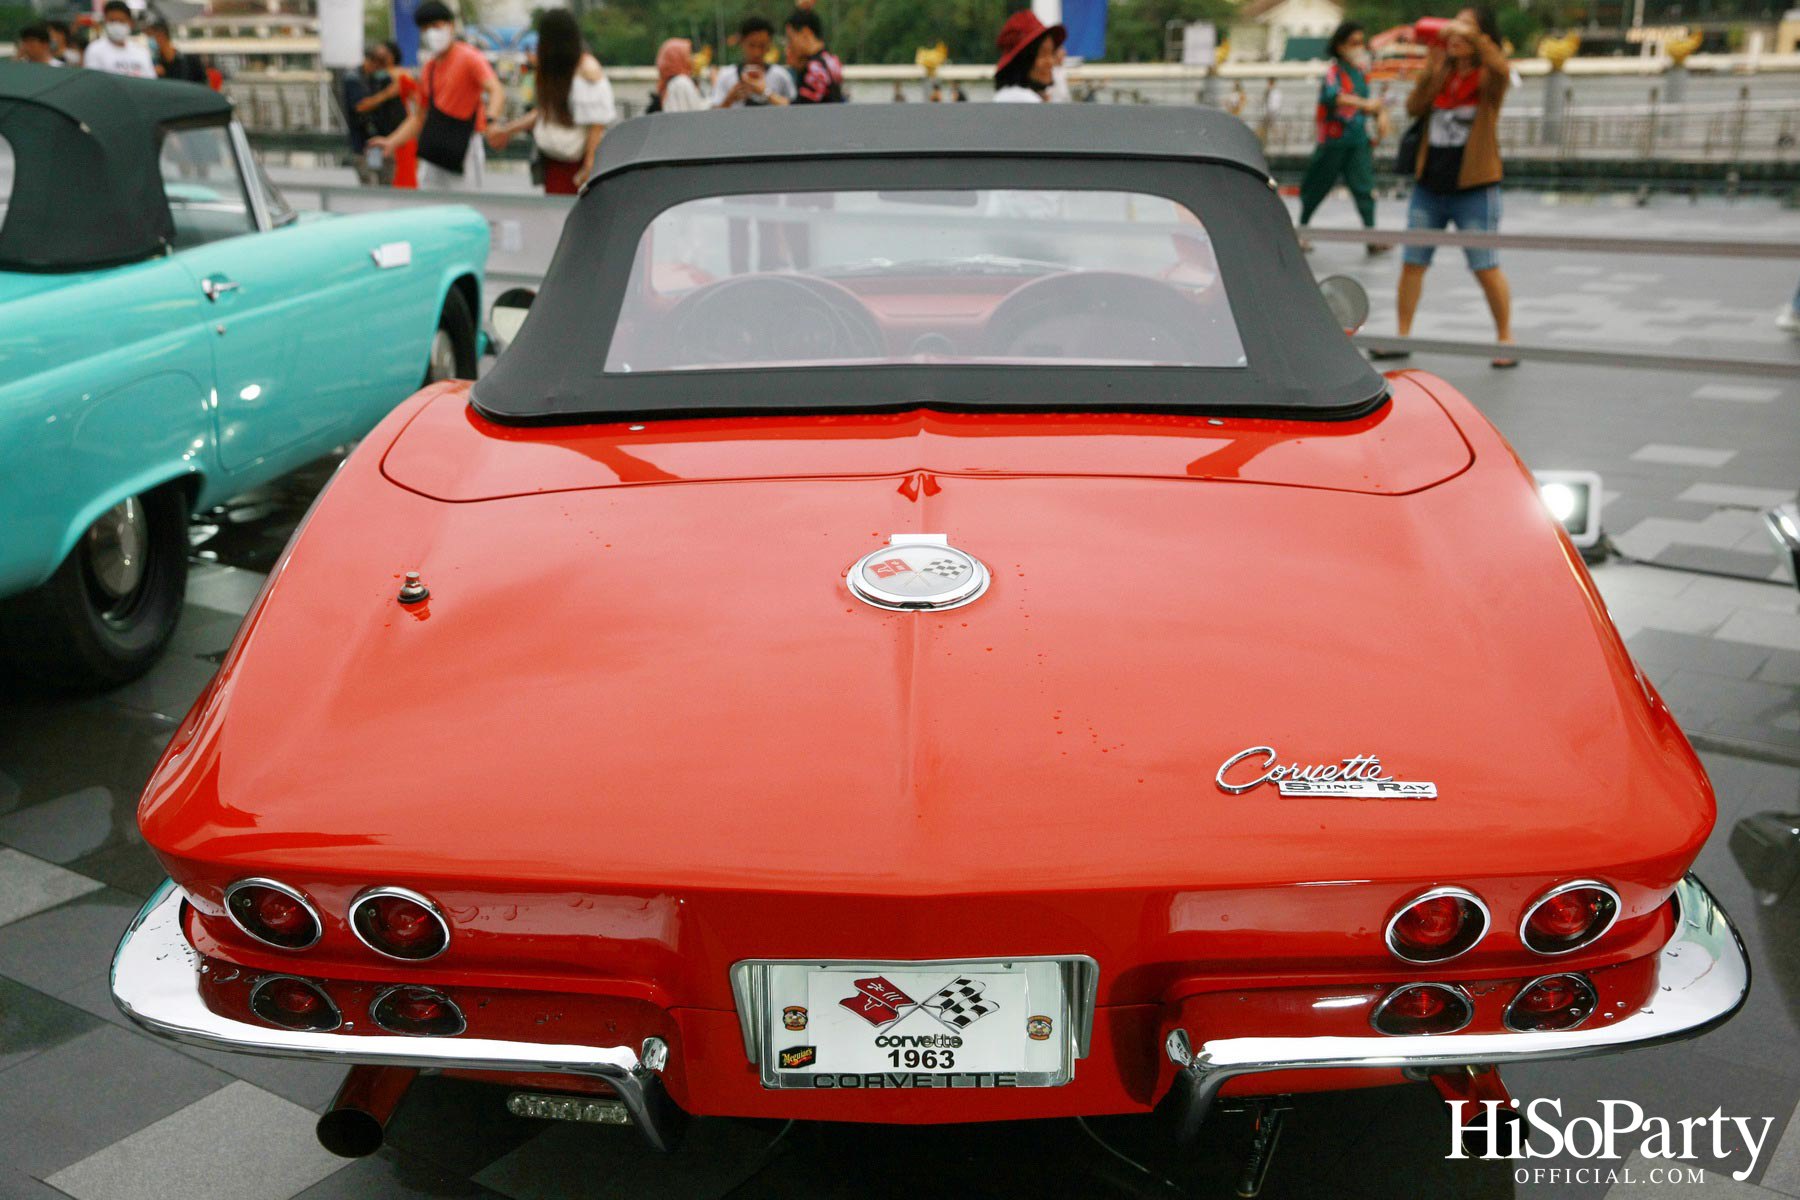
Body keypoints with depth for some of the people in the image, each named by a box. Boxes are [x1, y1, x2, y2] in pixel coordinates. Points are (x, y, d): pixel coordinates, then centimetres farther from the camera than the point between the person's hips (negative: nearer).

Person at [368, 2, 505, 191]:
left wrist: (491, 119, -44)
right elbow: (419, 118, 21)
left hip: (464, 150, -7)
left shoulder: (469, 57, -7)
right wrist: (391, 142, 9)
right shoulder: (428, 70, 15)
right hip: (433, 152, 7)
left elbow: (497, 91, -23)